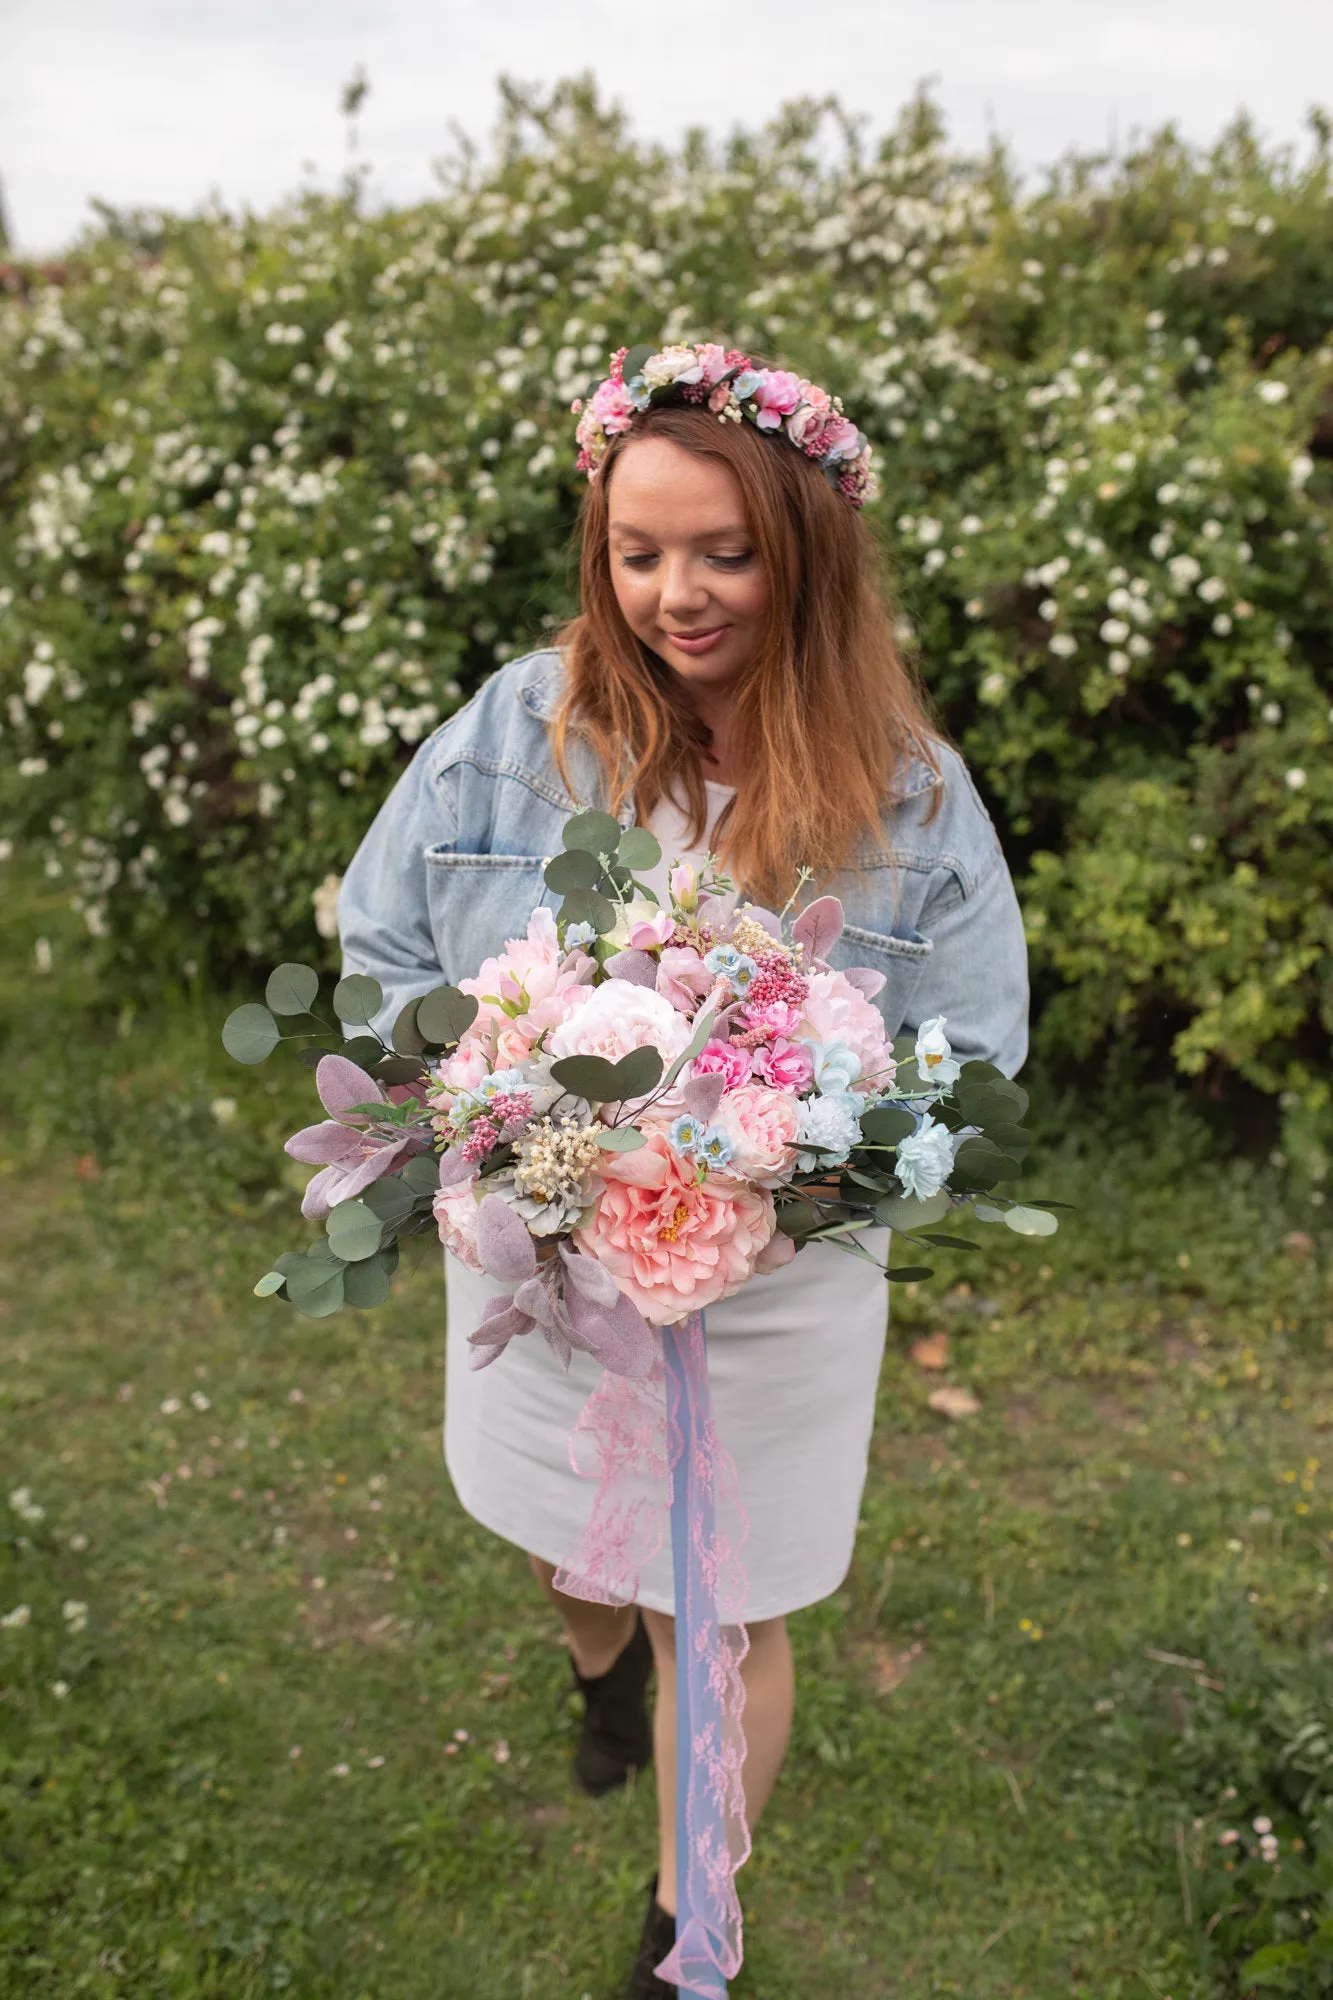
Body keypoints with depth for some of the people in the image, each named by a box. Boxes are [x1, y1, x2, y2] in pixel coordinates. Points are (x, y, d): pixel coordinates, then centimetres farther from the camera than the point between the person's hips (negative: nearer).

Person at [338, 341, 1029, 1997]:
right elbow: (379, 949, -3)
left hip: (768, 1290, -1)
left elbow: (967, 1062, -8)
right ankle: (602, 1660, 67)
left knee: (725, 1625, 15)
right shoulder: (519, 724, -12)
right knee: (562, 1545, 28)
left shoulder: (911, 794, -13)